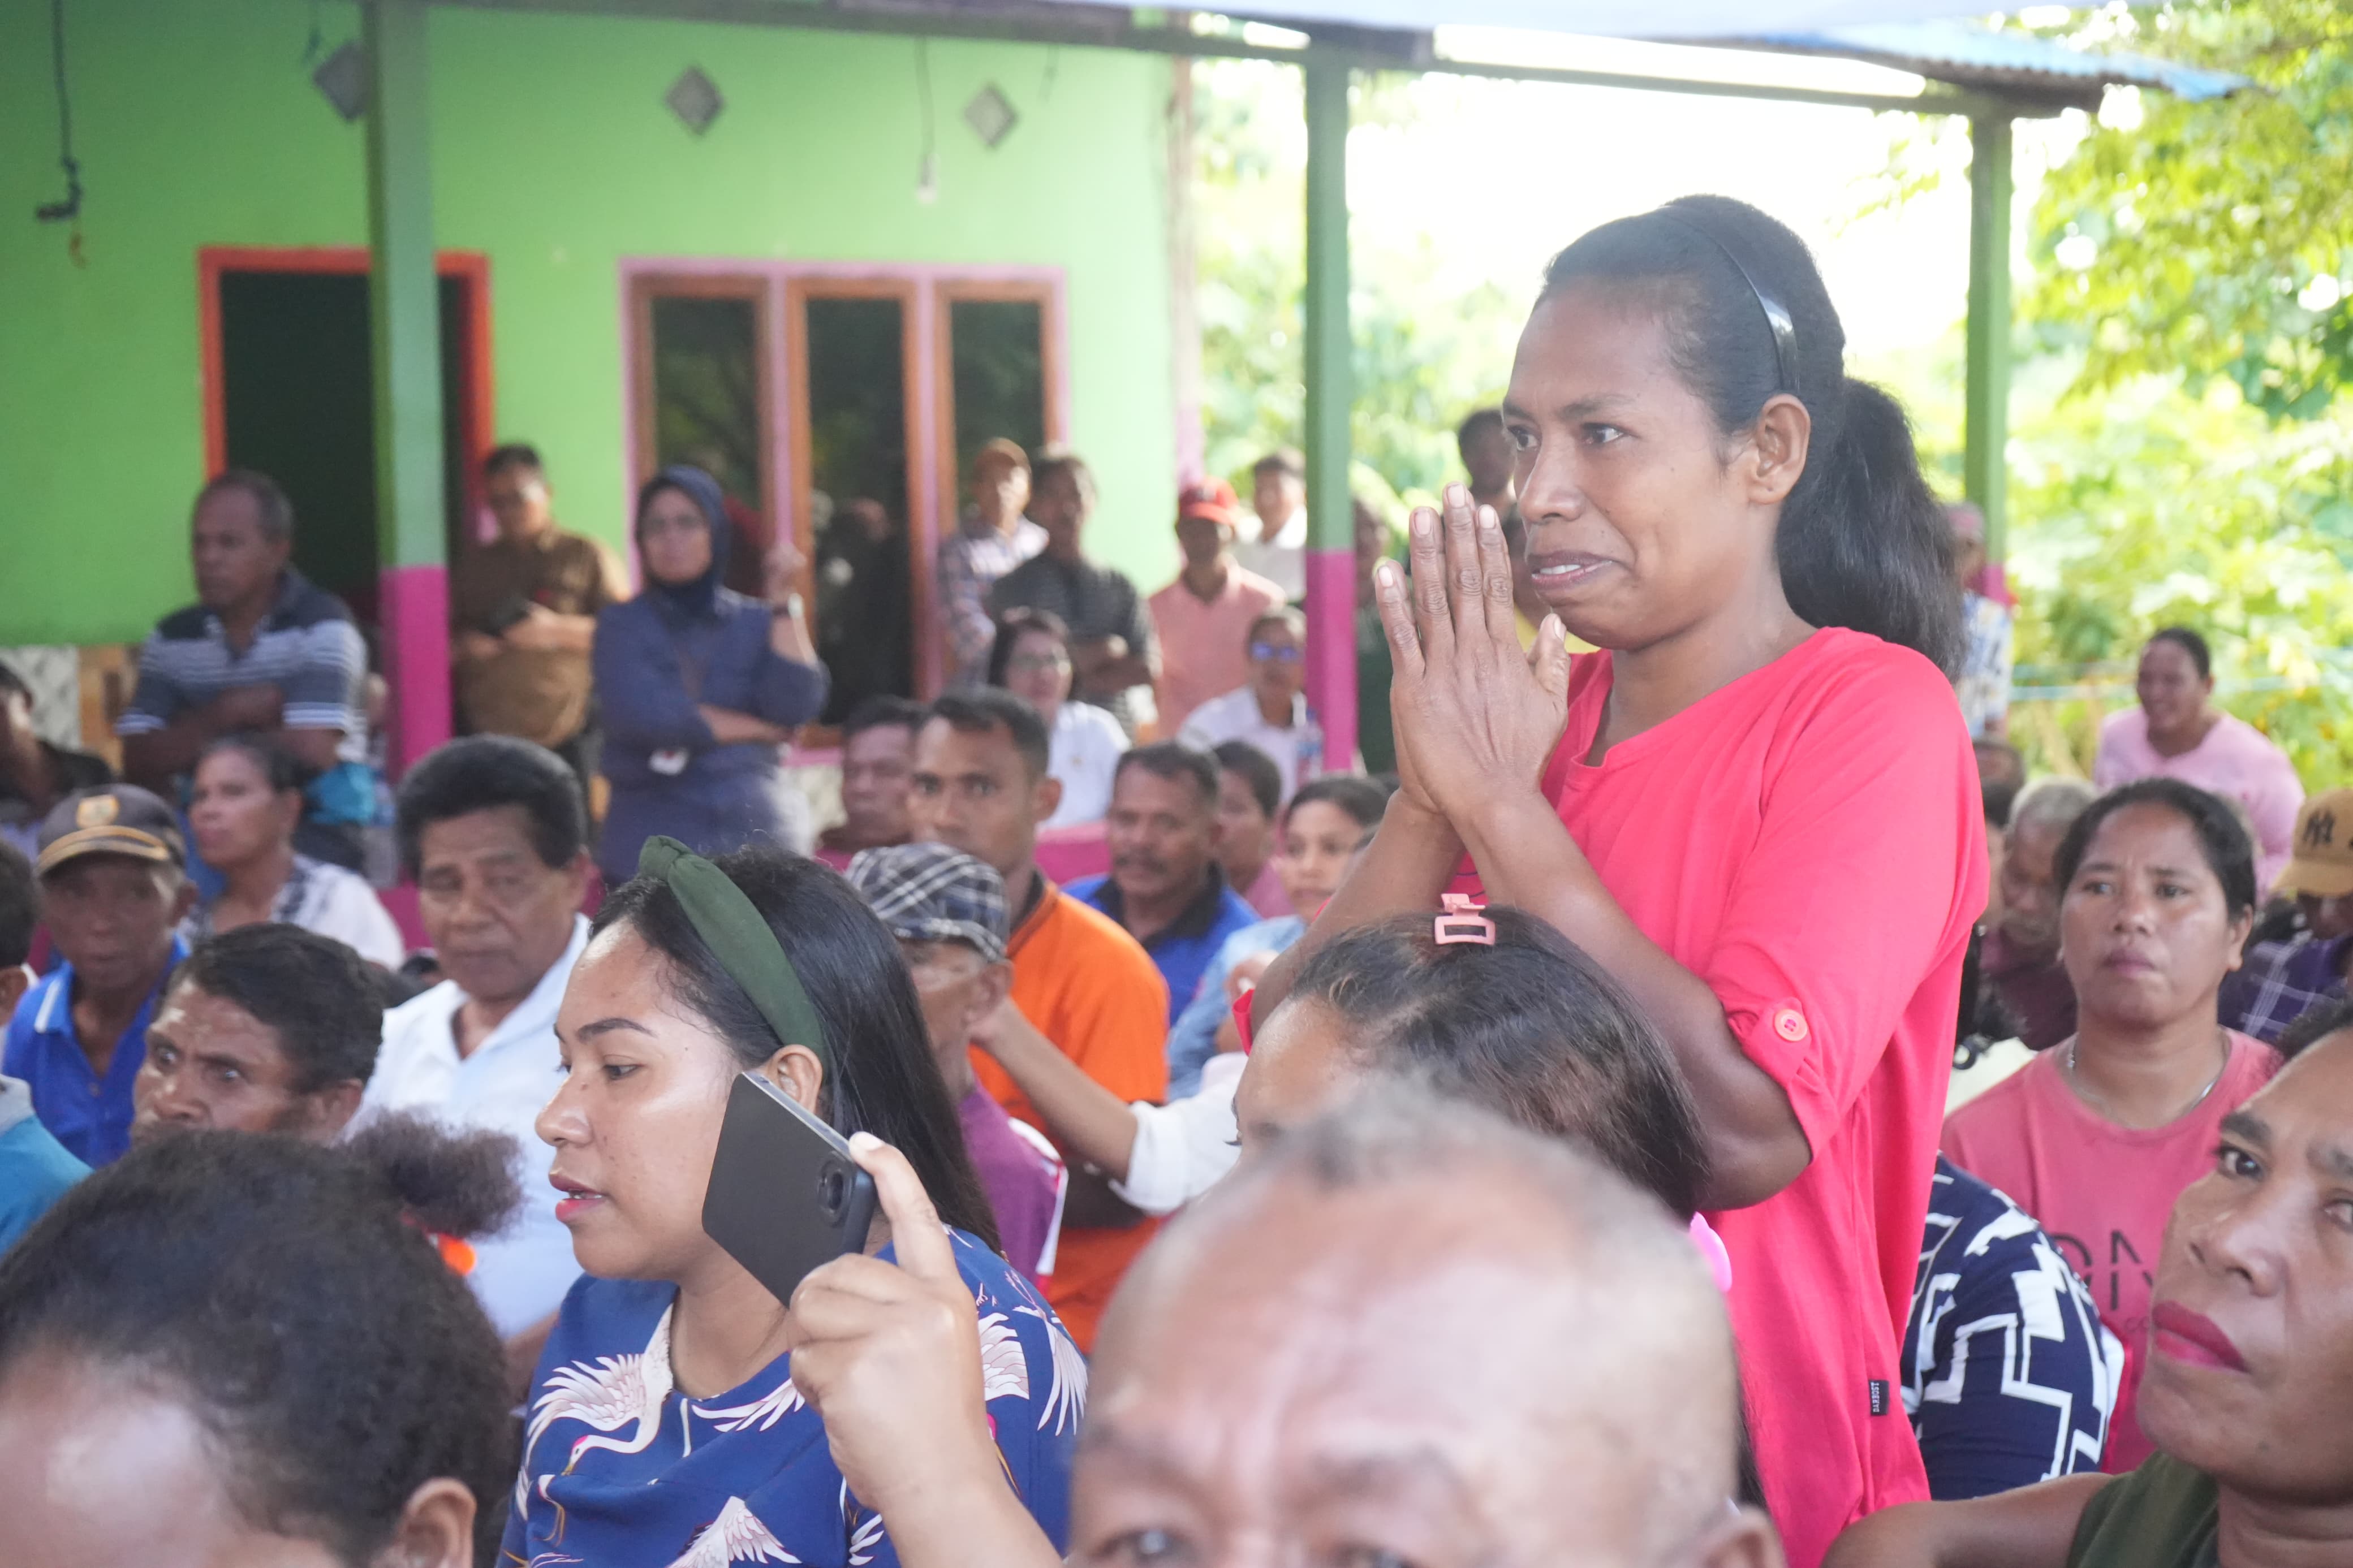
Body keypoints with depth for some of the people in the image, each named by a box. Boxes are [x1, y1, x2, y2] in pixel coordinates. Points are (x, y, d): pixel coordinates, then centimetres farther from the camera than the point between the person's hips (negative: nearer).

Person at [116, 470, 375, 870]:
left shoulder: (322, 626, -6)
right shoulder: (171, 639, 9)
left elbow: (311, 753, -16)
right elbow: (139, 763, 2)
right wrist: (226, 714, -12)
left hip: (315, 825, -5)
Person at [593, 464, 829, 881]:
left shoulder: (757, 622, 11)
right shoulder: (621, 626, 7)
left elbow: (797, 707, -5)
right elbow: (642, 715, -9)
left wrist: (784, 603, -5)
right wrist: (759, 729, -2)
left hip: (759, 839, 1)